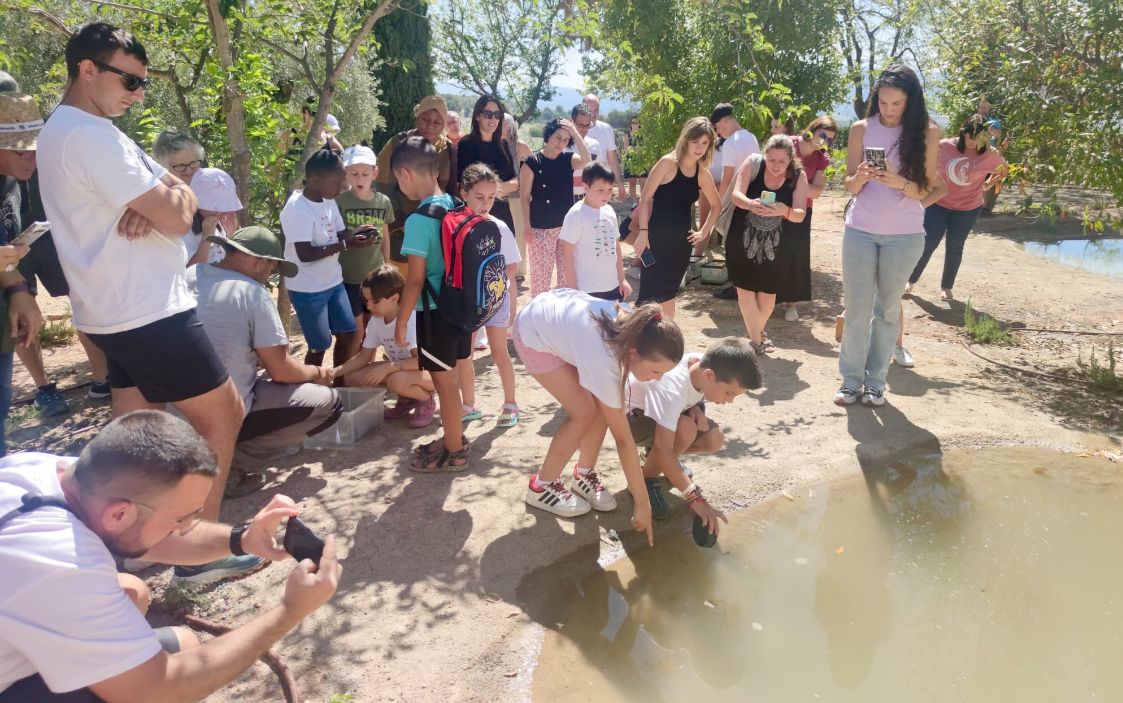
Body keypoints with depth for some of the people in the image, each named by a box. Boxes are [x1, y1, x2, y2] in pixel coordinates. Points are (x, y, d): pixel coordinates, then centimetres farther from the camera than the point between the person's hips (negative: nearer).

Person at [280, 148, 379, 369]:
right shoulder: (297, 208, -22)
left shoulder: (328, 201, 2)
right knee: (319, 346, 3)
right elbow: (305, 254, -27)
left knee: (348, 333, 15)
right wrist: (346, 245, -29)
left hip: (333, 281, 8)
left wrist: (356, 232, -10)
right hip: (308, 289, -8)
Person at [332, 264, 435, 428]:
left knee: (397, 380, -38)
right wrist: (334, 372, -12)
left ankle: (426, 401, -4)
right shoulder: (375, 320, -6)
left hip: (430, 371, -7)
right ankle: (406, 399, 8)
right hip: (398, 369, 8)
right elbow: (364, 356, 1)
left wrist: (387, 367, -35)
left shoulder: (412, 318, -27)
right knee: (351, 377, -7)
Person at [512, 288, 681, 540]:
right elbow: (622, 438, -32)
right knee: (584, 412, -14)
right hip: (533, 333, -7)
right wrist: (642, 503, -24)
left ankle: (585, 474, 16)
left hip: (562, 313, 7)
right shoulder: (603, 361, -40)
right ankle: (542, 486, 5)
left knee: (602, 406, -4)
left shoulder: (636, 327, -23)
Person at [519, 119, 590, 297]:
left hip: (567, 227, 4)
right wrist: (526, 226, -10)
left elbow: (587, 160, -16)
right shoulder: (531, 162, -6)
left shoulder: (568, 159, 6)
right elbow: (524, 197, -6)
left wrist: (575, 133, -15)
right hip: (541, 228, -4)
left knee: (567, 273, 9)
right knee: (540, 275, -1)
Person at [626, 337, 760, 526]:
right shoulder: (672, 388, -39)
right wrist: (695, 498, -42)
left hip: (662, 409, 7)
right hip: (629, 416, -7)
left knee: (714, 438, -14)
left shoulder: (704, 365, -18)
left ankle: (659, 457, 13)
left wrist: (696, 409, -17)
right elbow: (663, 449, -41)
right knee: (685, 428, -35)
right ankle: (646, 480, -11)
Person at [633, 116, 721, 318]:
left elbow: (716, 205, 20)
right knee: (650, 294, -6)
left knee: (668, 293, 14)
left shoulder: (703, 174, 5)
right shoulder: (668, 162, -11)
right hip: (657, 237, -5)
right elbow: (646, 198, -12)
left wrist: (704, 232, 10)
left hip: (682, 240, 5)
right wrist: (643, 232, -18)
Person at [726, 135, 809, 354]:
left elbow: (800, 214, -16)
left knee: (768, 293, 10)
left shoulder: (799, 176, -10)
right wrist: (750, 203, -44)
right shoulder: (752, 164, -12)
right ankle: (756, 342, 10)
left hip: (775, 246, 1)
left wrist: (784, 211, -40)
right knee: (745, 290, -3)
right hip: (743, 240, -1)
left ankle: (757, 333, 37)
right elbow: (736, 195, -21)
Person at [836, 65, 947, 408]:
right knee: (856, 309, 3)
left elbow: (925, 189, -4)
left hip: (904, 236, 0)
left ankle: (875, 382, 17)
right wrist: (860, 178, -23)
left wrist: (899, 182, -24)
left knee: (887, 310, 8)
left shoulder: (927, 132, -3)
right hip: (860, 231, 1)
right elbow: (850, 185, 0)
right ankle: (851, 380, 13)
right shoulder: (862, 129, 0)